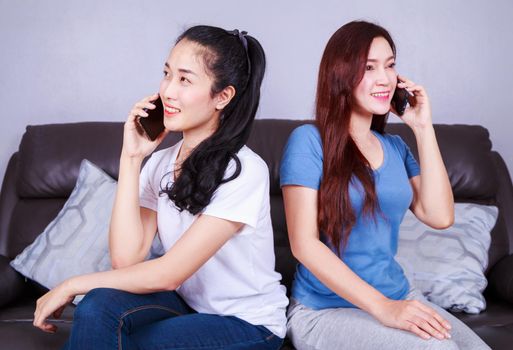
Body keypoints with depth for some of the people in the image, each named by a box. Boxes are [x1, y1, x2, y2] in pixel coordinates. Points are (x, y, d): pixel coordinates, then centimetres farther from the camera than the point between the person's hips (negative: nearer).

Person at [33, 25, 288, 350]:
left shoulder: (244, 171, -21)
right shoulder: (159, 162, 0)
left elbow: (168, 274, -22)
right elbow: (126, 259, -13)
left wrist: (72, 285, -13)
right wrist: (131, 158, -13)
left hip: (249, 323, -5)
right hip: (186, 305, 5)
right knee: (99, 306, -26)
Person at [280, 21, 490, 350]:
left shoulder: (395, 147, 10)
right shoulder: (310, 140, -9)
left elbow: (439, 216, -2)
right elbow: (304, 243, -15)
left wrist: (423, 128, -2)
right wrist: (382, 307, -22)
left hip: (399, 296, 6)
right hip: (326, 310, -5)